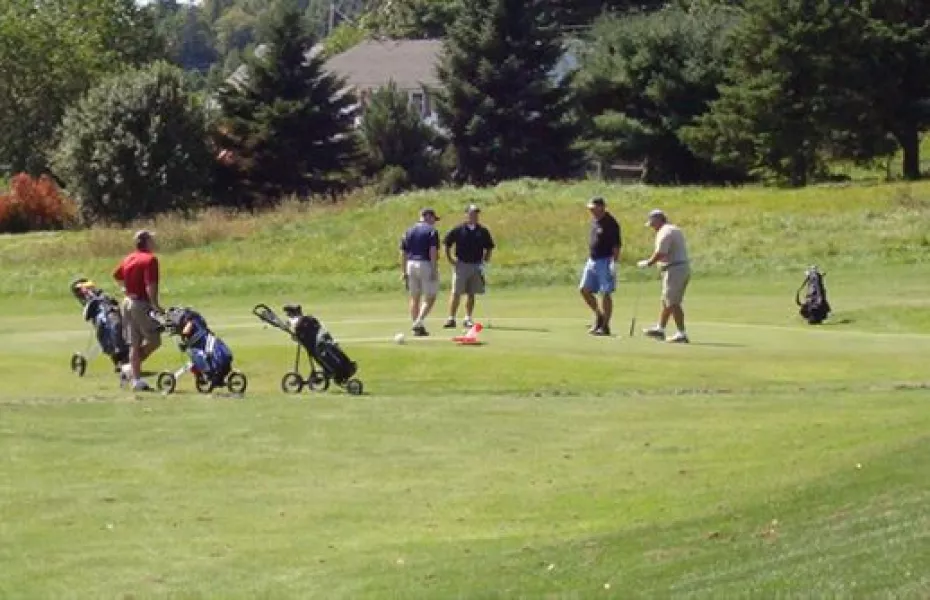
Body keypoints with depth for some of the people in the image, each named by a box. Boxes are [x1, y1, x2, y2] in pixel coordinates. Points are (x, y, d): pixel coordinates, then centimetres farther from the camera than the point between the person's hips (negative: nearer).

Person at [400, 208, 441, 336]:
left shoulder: (409, 231, 13)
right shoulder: (432, 231, -5)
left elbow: (403, 254, 11)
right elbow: (433, 252, -15)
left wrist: (404, 272, 14)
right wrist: (434, 270, -16)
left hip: (411, 265, 6)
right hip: (426, 265, -6)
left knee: (414, 298, 12)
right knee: (430, 297, 1)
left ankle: (416, 326, 11)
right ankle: (419, 322, -15)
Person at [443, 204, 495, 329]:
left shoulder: (483, 232, 7)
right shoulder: (458, 230, -1)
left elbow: (489, 247, 17)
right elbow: (446, 243, 5)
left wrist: (485, 260, 5)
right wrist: (450, 259, -1)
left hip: (476, 266, 3)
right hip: (461, 265, -3)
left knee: (471, 294, 7)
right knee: (456, 293, -6)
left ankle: (468, 319, 14)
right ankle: (451, 318, -5)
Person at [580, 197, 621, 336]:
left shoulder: (610, 223, -14)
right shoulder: (594, 220, 11)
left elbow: (616, 245, -17)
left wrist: (614, 262, -24)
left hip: (605, 261, -9)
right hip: (592, 261, 9)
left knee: (605, 293, -4)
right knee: (585, 290, 6)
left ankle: (605, 326, 1)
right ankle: (599, 316, 21)